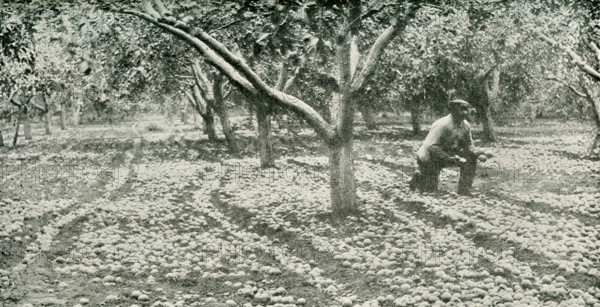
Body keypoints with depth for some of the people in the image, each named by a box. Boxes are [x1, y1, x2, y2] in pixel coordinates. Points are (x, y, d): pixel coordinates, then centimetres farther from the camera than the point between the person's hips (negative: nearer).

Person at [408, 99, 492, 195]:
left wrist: (479, 153, -18)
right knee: (431, 192, -8)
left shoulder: (465, 125, -5)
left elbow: (468, 145, 3)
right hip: (428, 159, -7)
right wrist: (450, 158, -42)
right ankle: (418, 178, 24)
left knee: (471, 159, -13)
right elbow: (430, 147, -34)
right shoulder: (442, 125, -28)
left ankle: (464, 192, -4)